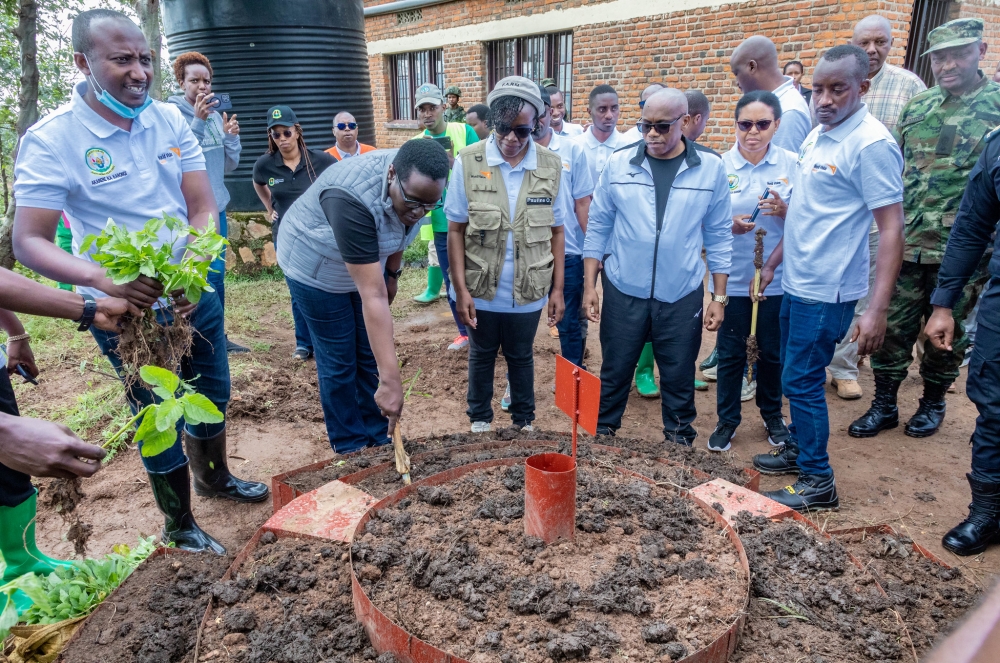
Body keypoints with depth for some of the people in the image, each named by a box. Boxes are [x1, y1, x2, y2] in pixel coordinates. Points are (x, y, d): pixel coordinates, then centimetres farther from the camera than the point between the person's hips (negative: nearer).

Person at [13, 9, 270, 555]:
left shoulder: (169, 119, -3)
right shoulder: (50, 140, -16)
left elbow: (203, 210, -5)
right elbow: (28, 242, -19)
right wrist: (101, 278, -38)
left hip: (192, 295, 5)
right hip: (128, 309, -4)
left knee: (212, 396, 21)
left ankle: (215, 477, 48)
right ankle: (178, 527, 31)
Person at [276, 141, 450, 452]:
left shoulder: (416, 186, -20)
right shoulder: (353, 199, -41)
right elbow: (373, 297, -44)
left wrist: (392, 273, 10)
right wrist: (390, 379, -44)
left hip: (367, 263, 6)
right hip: (316, 268, -6)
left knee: (372, 354, 9)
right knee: (339, 361, 1)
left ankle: (378, 439, 22)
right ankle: (350, 448, 18)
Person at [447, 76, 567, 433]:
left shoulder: (551, 166, -5)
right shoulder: (468, 162, -10)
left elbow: (555, 231, 1)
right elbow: (456, 230, -6)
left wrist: (557, 289, 1)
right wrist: (461, 290, -9)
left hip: (529, 291, 1)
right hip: (482, 290, 0)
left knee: (521, 357, 19)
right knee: (481, 356, 19)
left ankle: (524, 421, 40)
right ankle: (479, 420, 40)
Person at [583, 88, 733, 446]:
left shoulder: (711, 168, -2)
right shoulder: (618, 163, -2)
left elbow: (718, 236, 2)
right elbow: (598, 226, 2)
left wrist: (719, 297, 1)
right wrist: (589, 285, -1)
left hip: (682, 295, 0)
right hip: (623, 291, 0)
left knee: (679, 377, 12)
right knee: (614, 373, 11)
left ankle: (680, 442, 32)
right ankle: (602, 437, 29)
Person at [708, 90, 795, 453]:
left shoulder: (793, 165, -1)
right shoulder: (719, 166, -3)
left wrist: (785, 212, -17)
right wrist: (730, 225, -19)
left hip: (778, 277, 1)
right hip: (732, 277, -1)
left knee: (773, 351, 13)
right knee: (731, 352, 6)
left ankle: (772, 414, 35)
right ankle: (727, 420, 24)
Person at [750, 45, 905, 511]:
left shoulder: (871, 144, -16)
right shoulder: (817, 136, 9)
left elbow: (891, 229, -19)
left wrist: (877, 310, -25)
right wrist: (773, 262, 19)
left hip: (826, 290, -8)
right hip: (796, 283, 8)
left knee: (801, 382, 0)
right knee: (797, 376, 18)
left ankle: (818, 482, 15)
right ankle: (798, 449, 36)